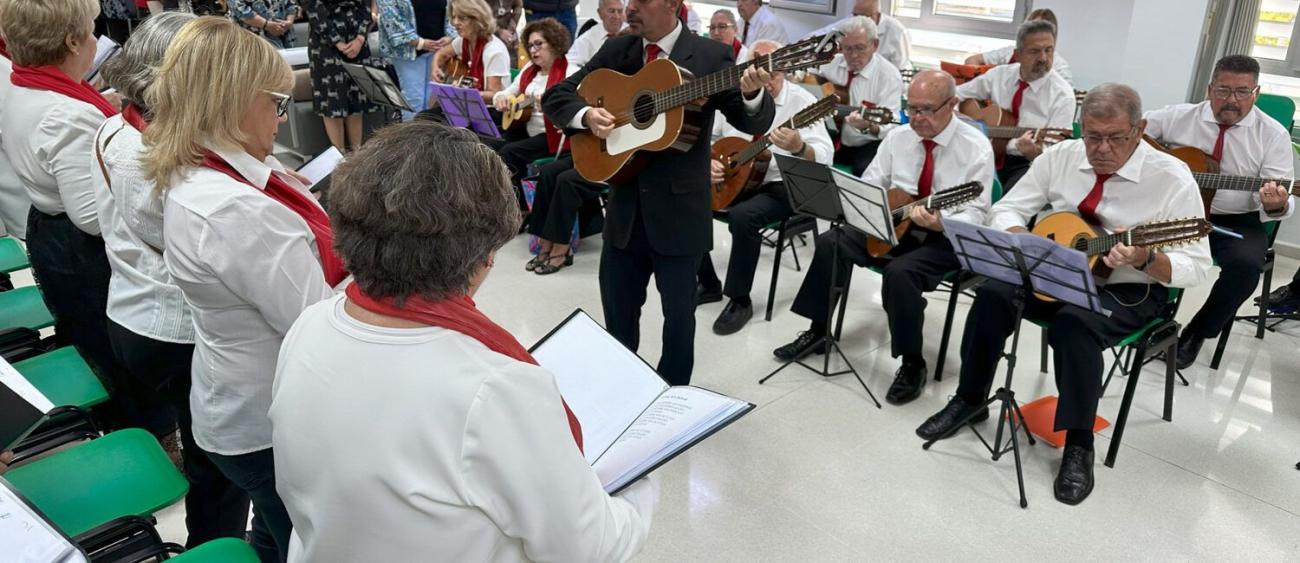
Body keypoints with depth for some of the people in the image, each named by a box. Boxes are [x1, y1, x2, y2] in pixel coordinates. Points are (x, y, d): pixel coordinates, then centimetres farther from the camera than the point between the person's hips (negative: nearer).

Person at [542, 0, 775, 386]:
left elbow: (754, 124, -10)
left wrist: (752, 94, -32)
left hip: (679, 210, -3)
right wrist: (587, 115, -14)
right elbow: (555, 96, 7)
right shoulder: (615, 51, 6)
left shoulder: (710, 56, -6)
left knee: (678, 313, 9)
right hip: (624, 207, 4)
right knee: (617, 309, 15)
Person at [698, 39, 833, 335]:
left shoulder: (802, 101, -11)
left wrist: (798, 147, -41)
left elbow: (825, 157, -19)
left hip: (782, 186, -5)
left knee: (742, 216, -33)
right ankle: (708, 282, 7)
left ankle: (740, 300, -14)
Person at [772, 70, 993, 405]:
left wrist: (941, 224, -37)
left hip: (945, 239, -6)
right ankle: (818, 331, 3)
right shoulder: (898, 137, 3)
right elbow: (869, 184, 11)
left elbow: (976, 215, -17)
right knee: (830, 243, -12)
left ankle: (912, 364, -13)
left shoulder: (976, 147, -13)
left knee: (900, 271, -34)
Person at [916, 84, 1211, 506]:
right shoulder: (1060, 157, -3)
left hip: (1128, 292, -4)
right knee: (994, 292, -23)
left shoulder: (1172, 178, -15)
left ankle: (1078, 444, -16)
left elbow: (1196, 267, -15)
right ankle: (969, 399, -3)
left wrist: (1143, 258, -36)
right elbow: (1006, 211, 2)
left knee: (1074, 323, -35)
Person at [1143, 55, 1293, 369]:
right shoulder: (1178, 117, 3)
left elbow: (1283, 200, -7)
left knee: (1246, 264, -32)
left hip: (1236, 223, -1)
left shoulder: (1273, 135, -1)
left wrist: (1276, 205, -33)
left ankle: (1197, 333, -7)